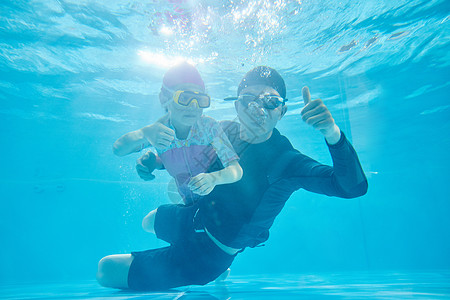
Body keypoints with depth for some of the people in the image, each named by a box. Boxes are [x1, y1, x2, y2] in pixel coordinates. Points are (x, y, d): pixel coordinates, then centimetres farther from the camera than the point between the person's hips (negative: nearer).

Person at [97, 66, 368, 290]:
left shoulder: (285, 161, -28)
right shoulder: (225, 131, -11)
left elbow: (354, 187, -36)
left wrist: (333, 134, -53)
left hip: (204, 257, -7)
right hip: (192, 217, 7)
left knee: (107, 271, -1)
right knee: (149, 222, 41)